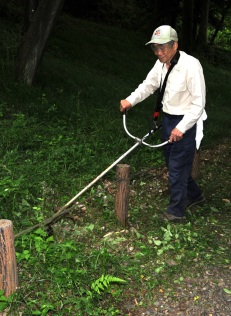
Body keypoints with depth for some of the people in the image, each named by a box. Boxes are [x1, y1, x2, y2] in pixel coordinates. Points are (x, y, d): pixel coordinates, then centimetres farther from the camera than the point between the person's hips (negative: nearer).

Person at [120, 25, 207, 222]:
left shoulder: (191, 65, -24)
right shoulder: (162, 63, -1)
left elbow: (199, 103, -21)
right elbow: (148, 85, 10)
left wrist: (181, 128, -23)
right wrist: (131, 101, -7)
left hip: (186, 123, -8)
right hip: (168, 118, 8)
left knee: (177, 166, -1)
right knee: (172, 161, 19)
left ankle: (176, 211, 16)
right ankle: (194, 195, 40)